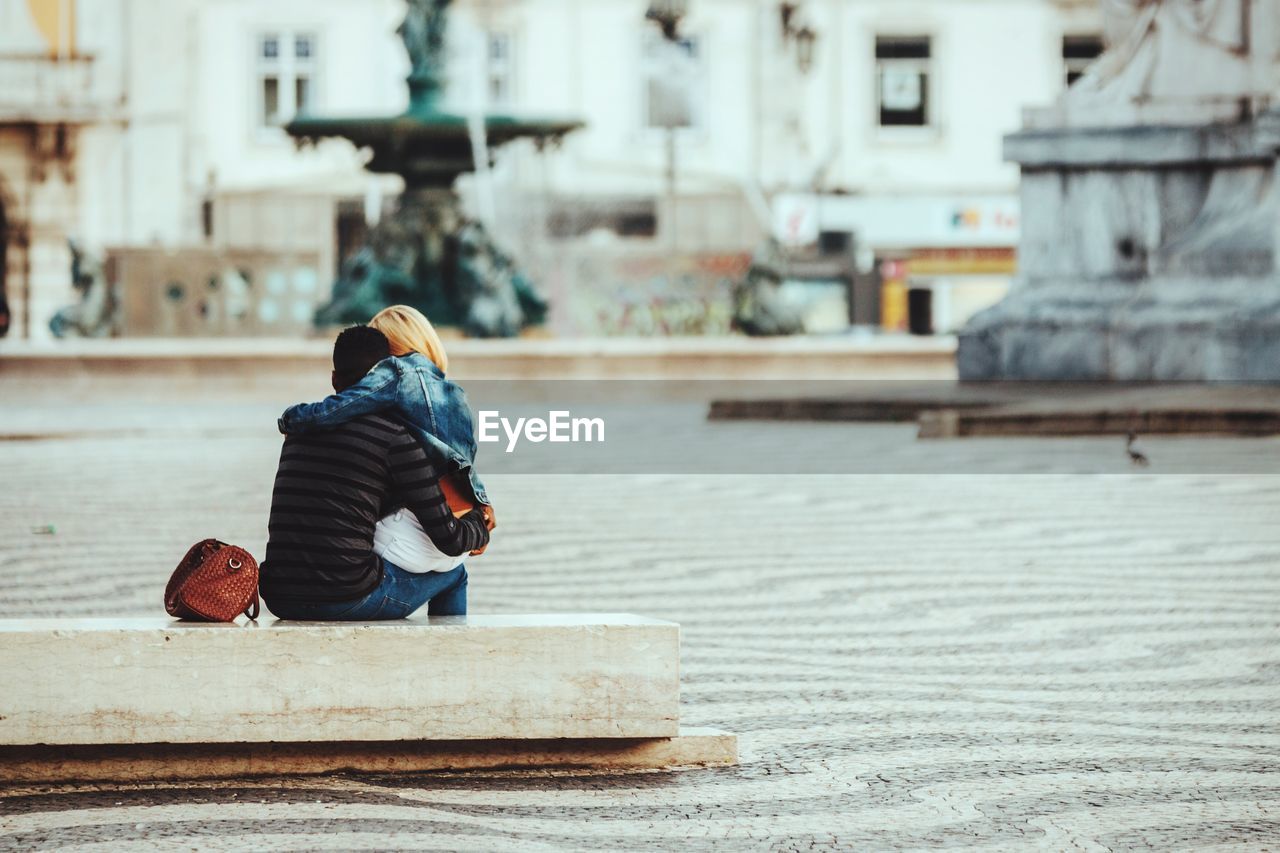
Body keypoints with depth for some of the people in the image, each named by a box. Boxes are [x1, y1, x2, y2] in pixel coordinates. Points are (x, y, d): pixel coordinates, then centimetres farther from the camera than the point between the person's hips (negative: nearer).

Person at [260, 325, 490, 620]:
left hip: (279, 600, 6)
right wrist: (479, 527, 21)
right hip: (348, 601, -6)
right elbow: (449, 540, -3)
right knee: (452, 574, 22)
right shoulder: (396, 435, -4)